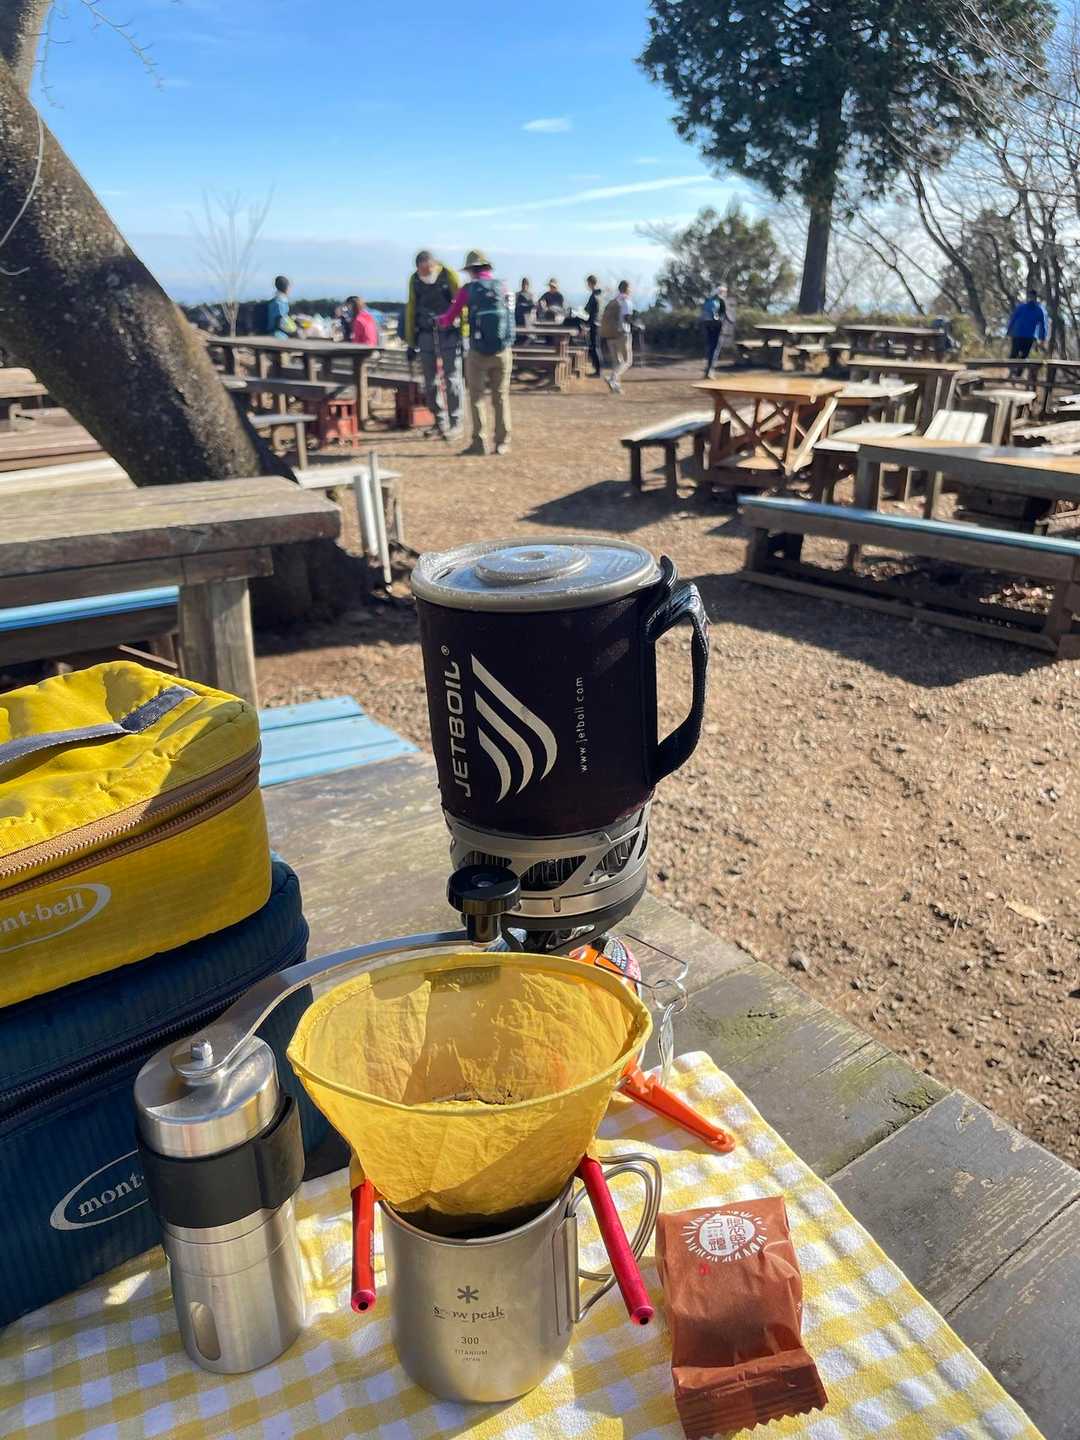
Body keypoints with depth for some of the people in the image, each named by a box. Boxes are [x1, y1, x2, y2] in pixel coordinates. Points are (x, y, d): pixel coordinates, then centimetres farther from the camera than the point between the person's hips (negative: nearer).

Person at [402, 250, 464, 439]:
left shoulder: (449, 275, -7)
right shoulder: (414, 280, 4)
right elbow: (410, 310, 9)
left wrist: (464, 336, -13)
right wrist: (410, 343, 8)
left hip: (449, 333, -4)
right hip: (426, 335, 4)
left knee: (452, 379, -5)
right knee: (430, 382, 5)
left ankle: (455, 423, 2)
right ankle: (440, 423, 15)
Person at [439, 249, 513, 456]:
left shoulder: (468, 290, -3)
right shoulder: (503, 287, 4)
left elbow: (448, 318, 1)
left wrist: (440, 320, 22)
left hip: (478, 352, -2)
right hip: (503, 351, 2)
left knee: (477, 398, 7)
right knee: (501, 397, 10)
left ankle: (480, 443, 1)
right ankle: (502, 443, 7)